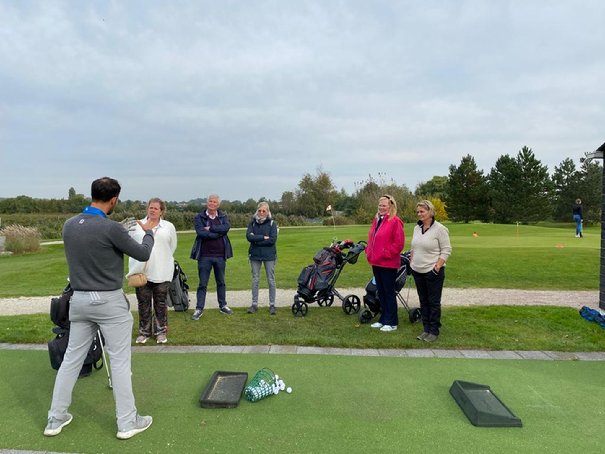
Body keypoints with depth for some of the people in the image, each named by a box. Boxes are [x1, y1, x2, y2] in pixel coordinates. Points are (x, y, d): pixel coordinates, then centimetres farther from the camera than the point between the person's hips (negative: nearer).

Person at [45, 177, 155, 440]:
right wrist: (148, 233, 10)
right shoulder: (110, 228, -19)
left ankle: (56, 419, 28)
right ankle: (127, 422, 14)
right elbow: (143, 254, -9)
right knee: (120, 362, 4)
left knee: (71, 359, 17)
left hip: (79, 300, 6)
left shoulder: (69, 225, 1)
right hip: (109, 302, -6)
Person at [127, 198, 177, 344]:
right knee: (143, 303, 8)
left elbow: (172, 247, 12)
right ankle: (144, 332, 21)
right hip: (141, 271, 1)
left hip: (161, 272, 0)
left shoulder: (169, 227, 5)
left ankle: (161, 332, 17)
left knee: (160, 303, 6)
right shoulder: (136, 225, 5)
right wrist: (137, 262, 8)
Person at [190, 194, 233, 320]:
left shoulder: (223, 217, 6)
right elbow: (201, 233, -17)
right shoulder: (199, 218, -1)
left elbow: (226, 227, -15)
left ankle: (223, 305, 28)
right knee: (202, 284, 4)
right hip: (205, 256, -2)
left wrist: (210, 228, -17)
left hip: (220, 255, 3)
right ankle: (199, 308, 11)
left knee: (221, 282, 15)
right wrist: (218, 233, -14)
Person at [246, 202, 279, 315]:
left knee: (271, 280, 3)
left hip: (269, 255, -2)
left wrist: (256, 240, -12)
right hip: (255, 255, 2)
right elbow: (249, 236, -11)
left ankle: (272, 305, 12)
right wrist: (263, 237, -15)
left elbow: (273, 239, -14)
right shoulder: (252, 223, 4)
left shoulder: (272, 223, -2)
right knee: (255, 280, 7)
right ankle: (254, 304, 16)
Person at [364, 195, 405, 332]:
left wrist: (387, 254, -16)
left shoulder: (395, 221, -12)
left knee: (389, 292, 2)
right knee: (380, 292, 15)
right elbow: (371, 238, 20)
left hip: (388, 263, -8)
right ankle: (383, 319, 28)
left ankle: (392, 322, 13)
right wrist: (369, 251, 8)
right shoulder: (376, 220, 13)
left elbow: (399, 242, -16)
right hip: (376, 263, 8)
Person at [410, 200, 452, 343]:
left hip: (433, 272, -7)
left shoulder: (439, 229, -12)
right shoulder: (417, 228, 9)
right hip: (418, 271, 7)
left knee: (434, 302, 2)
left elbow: (446, 250, -12)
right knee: (423, 301, 13)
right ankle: (426, 329, 23)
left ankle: (434, 331, 13)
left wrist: (438, 266, -16)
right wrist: (411, 262, 10)